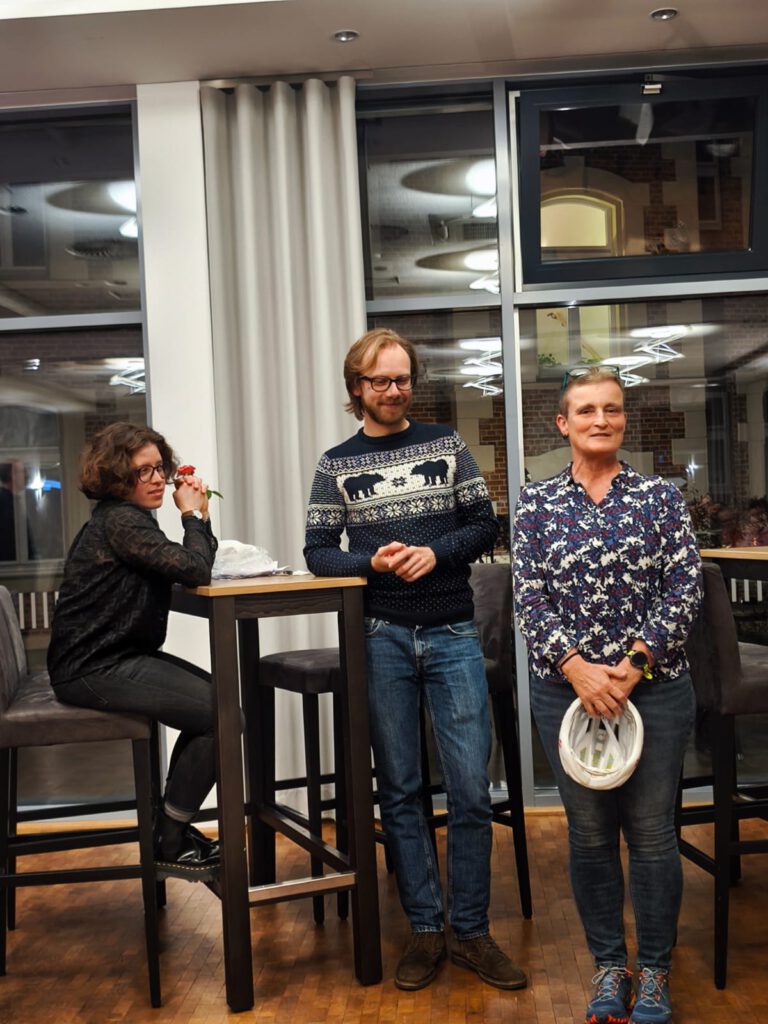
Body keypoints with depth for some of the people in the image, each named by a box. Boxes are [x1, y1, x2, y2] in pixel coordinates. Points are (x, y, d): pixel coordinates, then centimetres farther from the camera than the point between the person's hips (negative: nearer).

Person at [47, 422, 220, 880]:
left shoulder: (124, 517, 16)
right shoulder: (120, 521, -17)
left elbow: (195, 565, 13)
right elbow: (195, 571, -24)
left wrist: (200, 516, 0)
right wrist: (192, 515, -9)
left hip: (114, 657, 11)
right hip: (93, 670, -11)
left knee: (217, 696, 14)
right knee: (221, 715, -14)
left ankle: (172, 826, 21)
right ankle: (170, 844, 1)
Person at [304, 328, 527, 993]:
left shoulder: (446, 444, 7)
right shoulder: (337, 465, 6)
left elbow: (485, 525, 6)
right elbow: (318, 552, 5)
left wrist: (436, 552, -12)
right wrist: (373, 563, -13)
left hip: (452, 636, 0)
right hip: (382, 638, 0)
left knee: (471, 791, 1)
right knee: (400, 790, 7)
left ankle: (470, 931, 17)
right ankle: (426, 931, 21)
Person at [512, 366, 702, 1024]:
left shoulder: (661, 496, 1)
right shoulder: (536, 504, 1)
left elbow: (685, 588, -5)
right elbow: (530, 599, -4)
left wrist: (634, 663, -15)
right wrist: (578, 668, -16)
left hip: (655, 687, 0)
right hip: (566, 689, 1)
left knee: (652, 832, 7)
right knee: (590, 833, 11)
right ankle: (609, 967, 29)